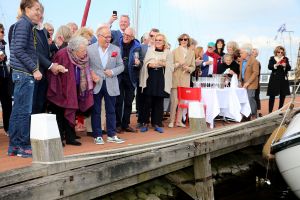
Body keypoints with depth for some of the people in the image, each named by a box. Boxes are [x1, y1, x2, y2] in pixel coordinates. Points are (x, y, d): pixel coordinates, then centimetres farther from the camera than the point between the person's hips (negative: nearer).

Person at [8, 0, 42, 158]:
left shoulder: (26, 24, 17)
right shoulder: (24, 24, -10)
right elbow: (19, 50, -18)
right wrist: (34, 69, -17)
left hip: (22, 73, 9)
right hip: (24, 73, -9)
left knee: (17, 111, 11)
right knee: (24, 111, -4)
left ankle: (14, 147, 17)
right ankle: (24, 147, 3)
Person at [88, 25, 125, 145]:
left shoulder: (116, 49, 5)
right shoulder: (90, 49, -2)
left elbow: (121, 66, 8)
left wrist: (112, 72, -9)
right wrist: (91, 74, -15)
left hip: (110, 85, 2)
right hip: (96, 84, -2)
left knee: (111, 111, 8)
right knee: (96, 111, 5)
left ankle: (111, 135, 17)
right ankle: (97, 135, 14)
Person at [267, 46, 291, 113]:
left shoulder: (285, 59, 8)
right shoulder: (272, 58, 2)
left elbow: (289, 68, 0)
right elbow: (269, 67, -12)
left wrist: (285, 65, -20)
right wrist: (276, 65, -28)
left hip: (283, 79, 3)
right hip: (274, 79, -3)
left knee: (282, 96, 6)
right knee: (272, 96, -5)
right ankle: (270, 111, -2)